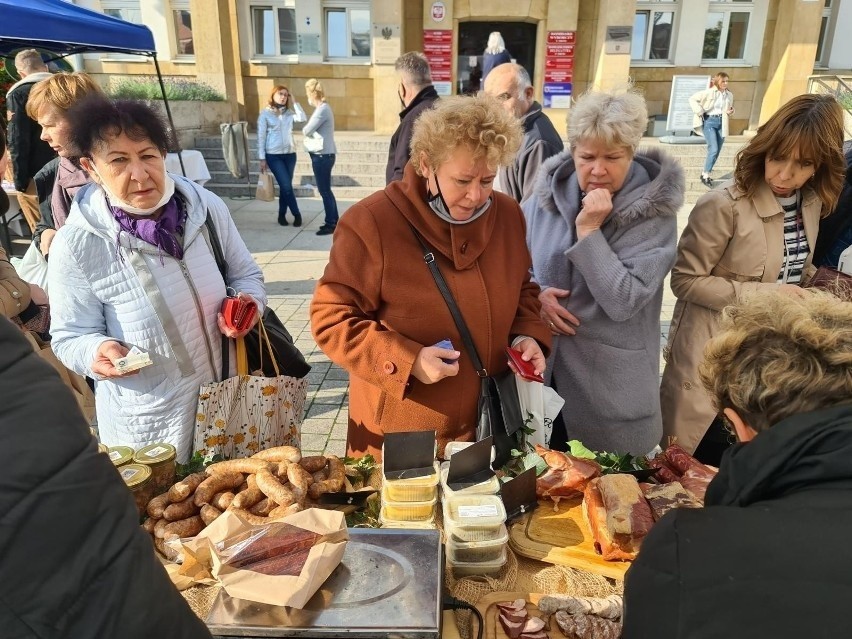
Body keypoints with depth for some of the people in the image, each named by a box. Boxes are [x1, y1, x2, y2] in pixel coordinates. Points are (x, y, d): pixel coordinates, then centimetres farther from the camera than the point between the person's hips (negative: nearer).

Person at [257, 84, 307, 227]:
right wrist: (262, 158, -6)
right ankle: (297, 214, 4)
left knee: (285, 186, 8)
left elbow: (303, 118, -11)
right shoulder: (265, 113, -1)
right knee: (286, 186, -9)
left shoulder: (289, 112, 9)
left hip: (290, 154, 4)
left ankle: (282, 215, 21)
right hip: (273, 155, -4)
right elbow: (261, 137, -2)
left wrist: (294, 102, -4)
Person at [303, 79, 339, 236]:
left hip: (322, 155, -10)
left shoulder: (322, 110, -16)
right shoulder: (322, 108, 15)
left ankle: (331, 224, 2)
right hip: (324, 154, 10)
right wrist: (307, 127, -2)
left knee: (324, 191, -4)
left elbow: (307, 130, -16)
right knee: (326, 190, 14)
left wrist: (304, 128, 3)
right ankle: (333, 221, 21)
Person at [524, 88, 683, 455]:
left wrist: (588, 230, -23)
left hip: (609, 382, -3)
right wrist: (535, 293, -12)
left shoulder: (655, 215, -12)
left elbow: (623, 302, -21)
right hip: (540, 367, 3)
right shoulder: (548, 193, -2)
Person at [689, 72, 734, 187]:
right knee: (713, 149, -16)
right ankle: (705, 176, -6)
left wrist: (731, 112, -1)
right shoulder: (709, 92, -8)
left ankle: (705, 173, 21)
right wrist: (700, 112, -13)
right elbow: (692, 99, -7)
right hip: (709, 121, -6)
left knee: (717, 151, 7)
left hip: (721, 123, 6)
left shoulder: (729, 95, 8)